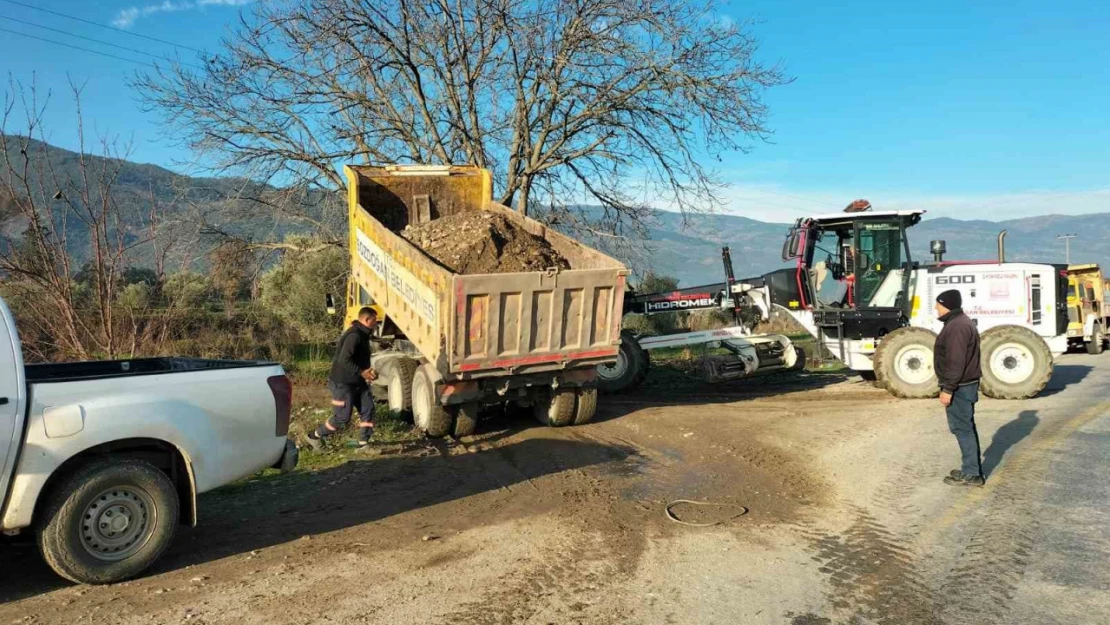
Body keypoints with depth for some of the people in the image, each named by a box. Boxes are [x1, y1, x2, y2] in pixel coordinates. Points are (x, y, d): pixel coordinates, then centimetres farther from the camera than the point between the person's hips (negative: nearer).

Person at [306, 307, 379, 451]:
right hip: (343, 383, -10)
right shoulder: (354, 335, -23)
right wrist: (362, 372, -26)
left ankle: (363, 443, 7)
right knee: (342, 417, -3)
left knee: (368, 409, 2)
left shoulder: (362, 335, 10)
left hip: (357, 382, 10)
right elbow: (344, 360, -31)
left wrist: (367, 372, 7)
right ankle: (315, 436, 16)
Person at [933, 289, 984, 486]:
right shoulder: (961, 322, 15)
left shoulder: (956, 326, -20)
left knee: (962, 428, -5)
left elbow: (956, 362, -24)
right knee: (966, 427, 15)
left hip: (959, 387, -11)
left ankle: (971, 474, 0)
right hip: (966, 384, 11)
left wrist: (947, 388, -22)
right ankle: (972, 469, 23)